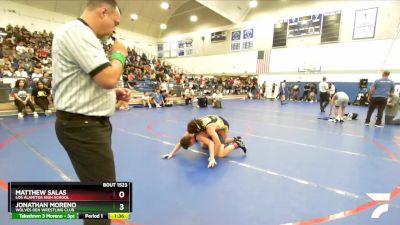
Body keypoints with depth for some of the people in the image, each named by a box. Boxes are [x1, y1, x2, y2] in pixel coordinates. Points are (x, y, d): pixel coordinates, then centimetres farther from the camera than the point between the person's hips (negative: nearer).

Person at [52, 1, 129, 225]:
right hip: (83, 127, -11)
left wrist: (115, 93, 10)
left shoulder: (84, 36, 17)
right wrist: (119, 54, -5)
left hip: (91, 124, 11)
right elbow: (108, 78, -24)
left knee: (97, 188, 24)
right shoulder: (77, 31, -15)